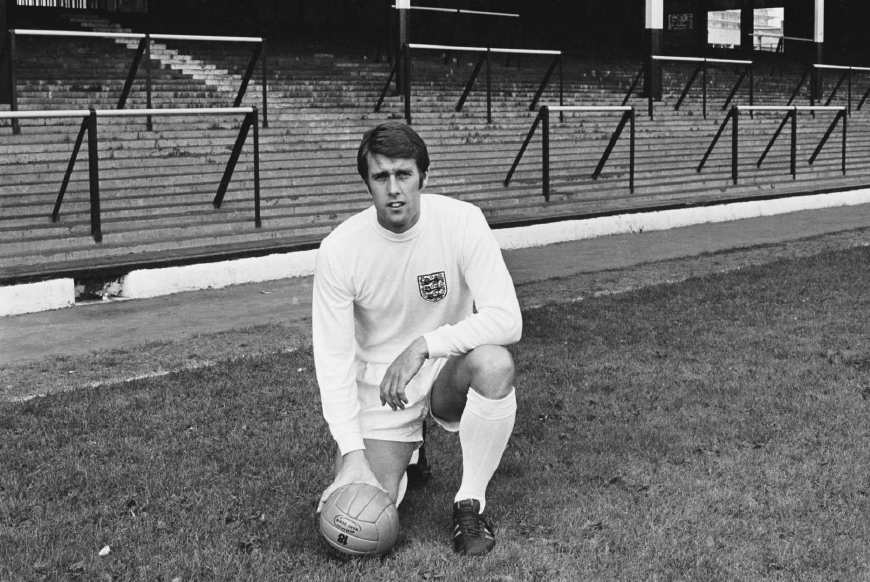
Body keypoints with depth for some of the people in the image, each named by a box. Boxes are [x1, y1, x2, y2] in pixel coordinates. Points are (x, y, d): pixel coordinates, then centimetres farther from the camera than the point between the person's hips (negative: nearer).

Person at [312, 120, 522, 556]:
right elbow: (333, 358, -13)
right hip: (379, 386, 1)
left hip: (450, 371, 0)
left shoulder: (461, 221, -17)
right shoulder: (339, 249, -16)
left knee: (494, 363, -36)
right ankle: (403, 455, 22)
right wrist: (351, 451, -23)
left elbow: (507, 319, -23)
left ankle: (471, 503, -13)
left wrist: (424, 345, -33)